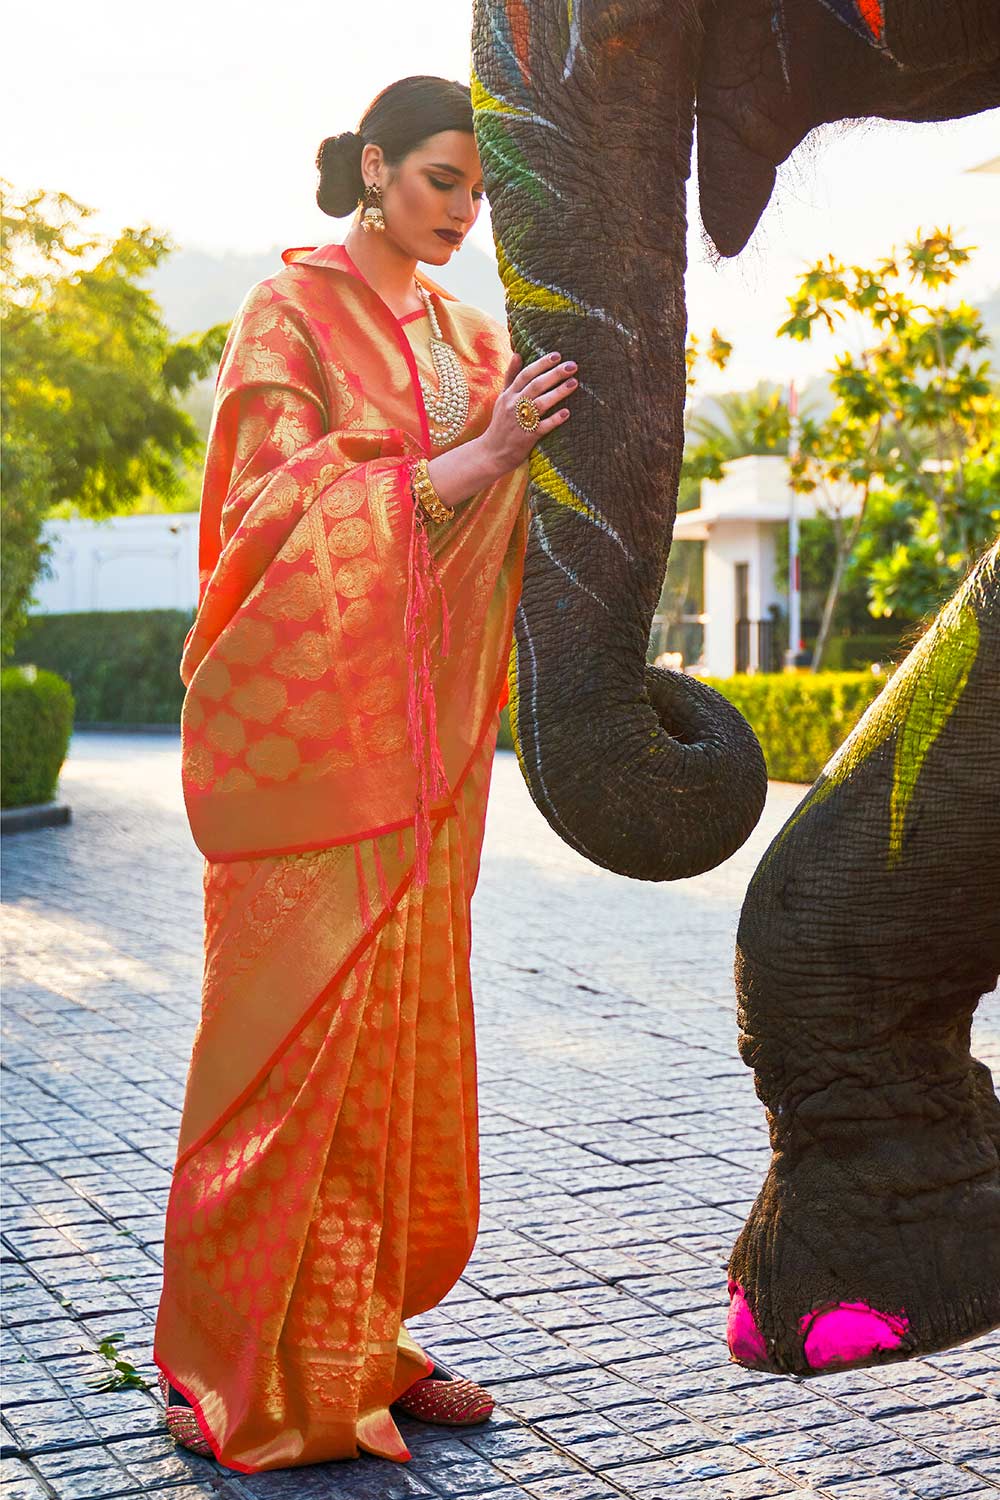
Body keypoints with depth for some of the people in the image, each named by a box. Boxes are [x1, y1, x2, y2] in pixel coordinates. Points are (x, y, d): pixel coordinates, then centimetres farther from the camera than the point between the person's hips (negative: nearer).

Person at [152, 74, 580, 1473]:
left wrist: (545, 433, -6)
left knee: (409, 1022, 7)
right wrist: (476, 458, -21)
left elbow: (509, 512, 14)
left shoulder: (466, 331, 17)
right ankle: (255, 1373, 7)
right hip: (311, 715, -6)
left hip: (424, 722, 7)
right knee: (299, 1027, -5)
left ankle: (364, 1341, 19)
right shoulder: (291, 310, -2)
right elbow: (291, 508, -12)